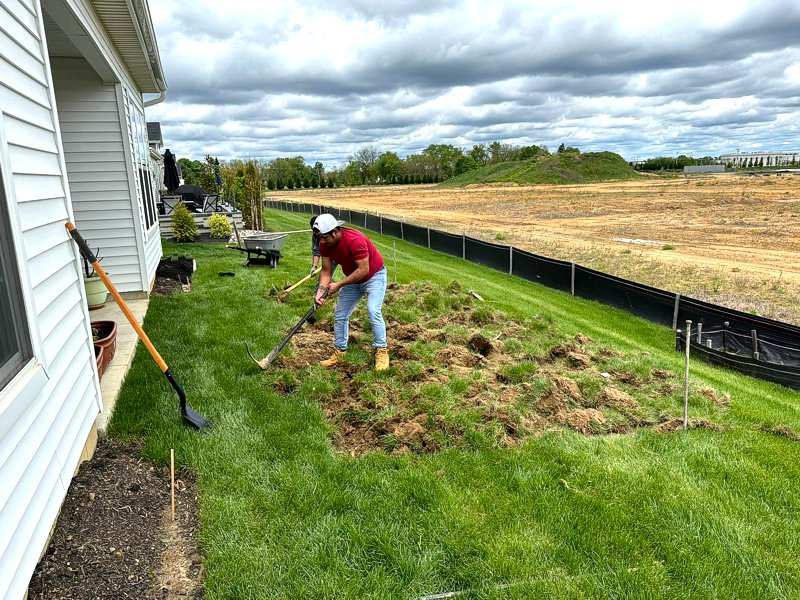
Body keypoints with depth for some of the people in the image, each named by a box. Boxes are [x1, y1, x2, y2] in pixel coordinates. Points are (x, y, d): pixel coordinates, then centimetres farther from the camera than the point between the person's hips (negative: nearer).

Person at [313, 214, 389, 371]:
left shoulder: (355, 240, -35)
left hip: (374, 276, -7)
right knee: (340, 315, 6)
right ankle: (339, 351, 19)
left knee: (373, 312, -22)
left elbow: (364, 270, -33)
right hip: (352, 279, 7)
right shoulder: (325, 244, -14)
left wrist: (339, 285, -30)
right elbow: (326, 270, -9)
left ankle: (381, 351, -10)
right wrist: (321, 290, -25)